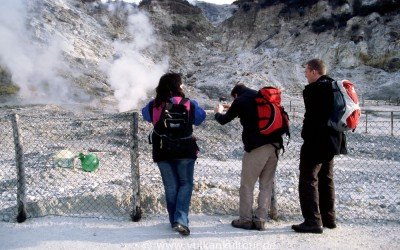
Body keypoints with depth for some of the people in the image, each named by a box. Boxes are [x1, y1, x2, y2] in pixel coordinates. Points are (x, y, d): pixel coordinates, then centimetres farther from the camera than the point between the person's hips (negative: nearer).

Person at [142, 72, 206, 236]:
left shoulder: (153, 106, -6)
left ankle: (174, 221, 23)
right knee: (186, 184, 10)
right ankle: (181, 220, -5)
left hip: (162, 153, 2)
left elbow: (146, 115, 16)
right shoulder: (188, 105, -10)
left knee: (170, 186, 14)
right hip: (185, 151, -2)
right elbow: (200, 118, 7)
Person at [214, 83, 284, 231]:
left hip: (256, 146, -6)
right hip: (275, 144, 6)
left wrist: (218, 112, 36)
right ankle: (260, 219, 10)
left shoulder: (240, 101, 3)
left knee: (247, 185, 5)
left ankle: (245, 219, 9)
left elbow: (224, 120, 14)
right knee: (266, 185, 9)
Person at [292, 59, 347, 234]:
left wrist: (306, 136, -11)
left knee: (308, 180, -4)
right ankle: (328, 218, 27)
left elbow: (311, 116, -20)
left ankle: (313, 221, -4)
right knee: (326, 180, 18)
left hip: (316, 143, -9)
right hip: (332, 141, 10)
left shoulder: (313, 89, -16)